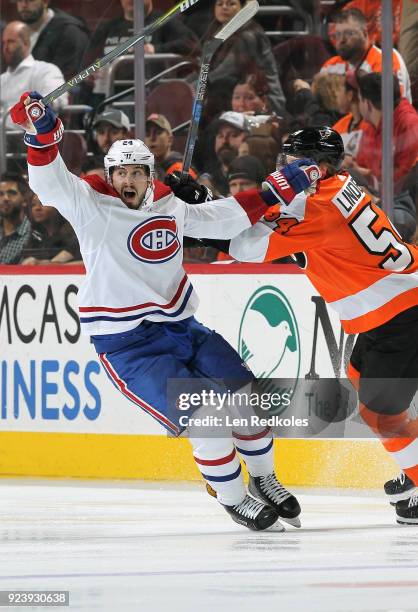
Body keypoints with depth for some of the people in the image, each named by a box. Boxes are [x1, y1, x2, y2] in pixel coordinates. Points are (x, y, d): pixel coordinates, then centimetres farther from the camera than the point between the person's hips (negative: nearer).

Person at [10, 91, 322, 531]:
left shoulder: (167, 206, 6)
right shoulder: (90, 206, -10)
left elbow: (227, 217, 16)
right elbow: (50, 182, -26)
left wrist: (283, 187, 12)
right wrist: (42, 133, -43)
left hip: (180, 326, 6)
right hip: (126, 344, -6)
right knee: (204, 420, -16)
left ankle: (264, 481, 30)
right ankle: (232, 499, 5)